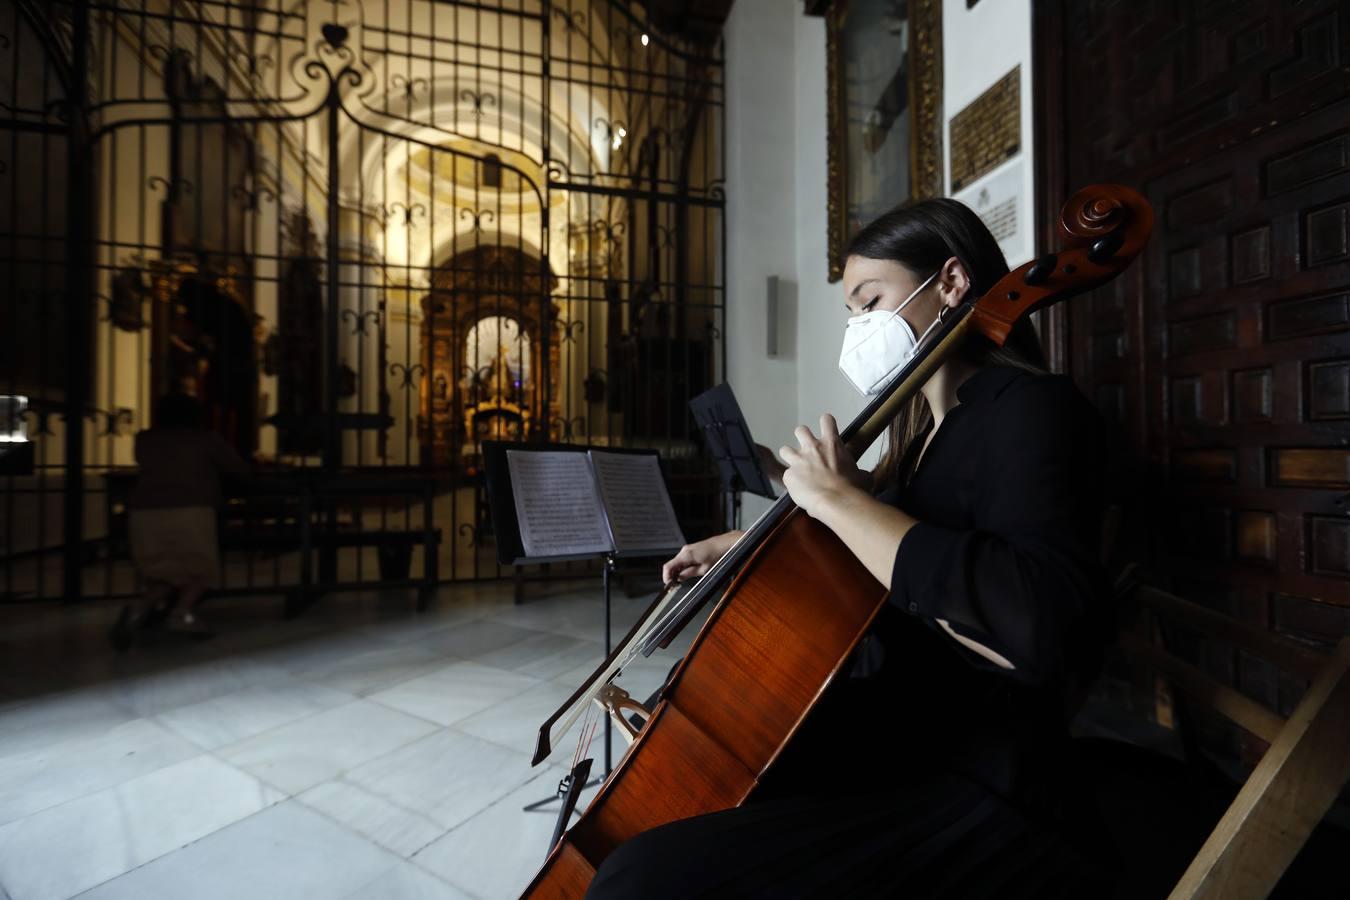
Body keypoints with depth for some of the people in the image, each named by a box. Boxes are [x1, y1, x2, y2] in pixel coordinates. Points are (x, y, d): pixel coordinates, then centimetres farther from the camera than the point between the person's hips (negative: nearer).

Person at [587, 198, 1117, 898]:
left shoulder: (1029, 409, -15)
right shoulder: (926, 430, 12)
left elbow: (1051, 629, -34)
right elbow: (843, 552, 29)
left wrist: (841, 499, -27)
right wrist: (743, 545, 21)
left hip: (981, 801, -9)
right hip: (885, 746, 9)